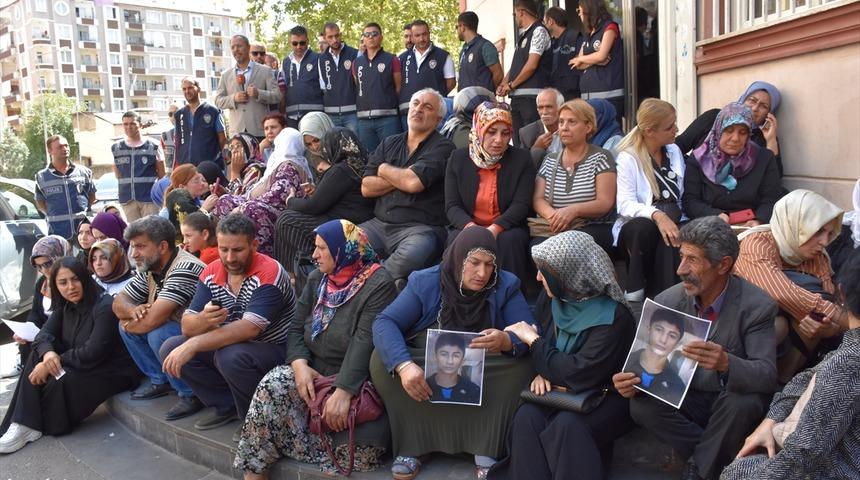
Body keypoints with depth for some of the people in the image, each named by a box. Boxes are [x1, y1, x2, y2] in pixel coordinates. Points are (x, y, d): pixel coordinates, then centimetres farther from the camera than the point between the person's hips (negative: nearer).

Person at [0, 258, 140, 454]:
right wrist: (48, 353, -26)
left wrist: (53, 363, -23)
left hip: (114, 370, -8)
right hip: (83, 365, 8)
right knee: (38, 358, -10)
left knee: (60, 381, -26)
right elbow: (44, 334, -3)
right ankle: (25, 425, -14)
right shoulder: (65, 307, 5)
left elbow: (93, 352, -25)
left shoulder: (104, 307, -21)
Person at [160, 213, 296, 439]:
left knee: (231, 356, -35)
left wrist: (193, 345, -31)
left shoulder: (269, 273, -21)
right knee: (171, 348, -7)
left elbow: (249, 328, -30)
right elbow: (187, 326, -5)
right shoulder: (211, 273, -1)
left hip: (275, 351, -7)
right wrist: (203, 320, -30)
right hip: (229, 345, 7)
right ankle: (227, 406, 2)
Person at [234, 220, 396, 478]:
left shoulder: (378, 284, -11)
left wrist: (343, 391, -31)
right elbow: (296, 328, 7)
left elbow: (365, 342, -22)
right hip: (314, 372, 6)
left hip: (354, 380, -6)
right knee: (272, 386, -21)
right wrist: (300, 364, -13)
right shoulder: (317, 279, 11)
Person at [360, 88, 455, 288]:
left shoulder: (442, 147, 0)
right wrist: (402, 177, -4)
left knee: (413, 254, -37)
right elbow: (366, 187, 8)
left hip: (420, 228, -5)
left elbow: (414, 183, -16)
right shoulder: (389, 143, 18)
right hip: (379, 224, 5)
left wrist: (385, 170, 4)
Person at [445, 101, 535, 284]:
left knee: (510, 240, -32)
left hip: (506, 229, 0)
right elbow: (452, 206, -1)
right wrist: (471, 227, -23)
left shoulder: (522, 159, 2)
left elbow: (521, 204, -8)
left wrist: (494, 229, -25)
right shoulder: (458, 159, 6)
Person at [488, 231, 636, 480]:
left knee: (567, 425, -34)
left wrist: (533, 340, -17)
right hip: (565, 392, 5)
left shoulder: (613, 317, -23)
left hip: (606, 397, -5)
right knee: (526, 416, -24)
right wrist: (544, 372, -11)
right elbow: (549, 345, 12)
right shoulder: (558, 301, -3)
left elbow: (578, 374, -27)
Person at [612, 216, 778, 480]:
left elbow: (767, 376, -26)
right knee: (641, 406, -25)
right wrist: (631, 379, -31)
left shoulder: (756, 306, -20)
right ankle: (717, 455, -5)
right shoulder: (668, 301, -11)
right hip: (686, 398, 3)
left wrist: (726, 362, -49)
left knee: (744, 404, -36)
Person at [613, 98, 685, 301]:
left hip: (671, 221, 3)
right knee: (643, 228, -38)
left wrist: (670, 215, -10)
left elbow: (684, 196, 13)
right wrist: (657, 215, -32)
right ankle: (635, 291, -24)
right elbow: (625, 204, -15)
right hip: (636, 226, -3)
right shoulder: (628, 158, -3)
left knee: (670, 238, -32)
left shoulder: (675, 152, 16)